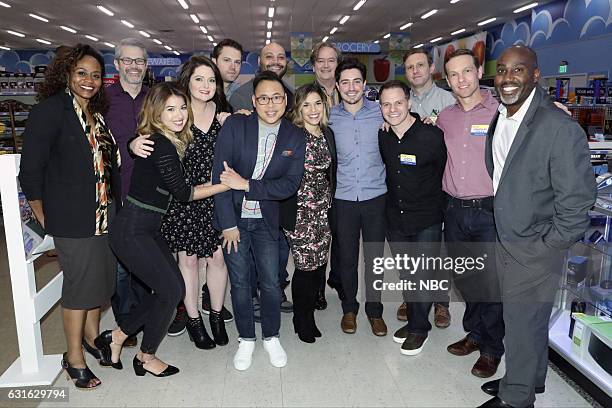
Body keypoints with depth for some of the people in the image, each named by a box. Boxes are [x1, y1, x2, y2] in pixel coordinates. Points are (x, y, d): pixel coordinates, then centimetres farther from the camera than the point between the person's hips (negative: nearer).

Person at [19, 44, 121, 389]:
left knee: (101, 278, 15)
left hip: (105, 213, 7)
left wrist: (117, 204, 10)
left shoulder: (98, 113, 11)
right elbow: (31, 170, -10)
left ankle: (92, 334, 37)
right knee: (79, 285, 2)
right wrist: (43, 217, -6)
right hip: (72, 218, -7)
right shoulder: (50, 111, -10)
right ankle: (74, 357, 20)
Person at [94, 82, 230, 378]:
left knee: (171, 288, 12)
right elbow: (183, 192, -16)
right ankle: (146, 357, 21)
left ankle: (115, 337, 26)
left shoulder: (171, 140, 7)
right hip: (132, 231, -9)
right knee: (172, 291, -1)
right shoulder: (161, 145, -21)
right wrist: (226, 185, -10)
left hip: (148, 229, 9)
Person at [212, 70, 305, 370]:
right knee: (240, 282, 8)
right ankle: (246, 339, 28)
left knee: (271, 282, 6)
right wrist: (228, 223, -14)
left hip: (266, 220, 1)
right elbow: (220, 175, -12)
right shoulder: (235, 125, -10)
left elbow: (290, 185, -11)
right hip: (234, 217, -1)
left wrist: (246, 185, -20)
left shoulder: (295, 138, -3)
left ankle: (271, 337, 29)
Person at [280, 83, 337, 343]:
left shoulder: (328, 134, 9)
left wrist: (331, 206, 15)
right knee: (306, 266, -1)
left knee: (320, 265, 9)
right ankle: (302, 321, 23)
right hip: (300, 211, -6)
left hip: (324, 210, 6)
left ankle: (309, 314, 31)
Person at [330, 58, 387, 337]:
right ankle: (349, 308, 29)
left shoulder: (380, 113, 1)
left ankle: (374, 309, 26)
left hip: (375, 196, 0)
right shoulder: (330, 117, 2)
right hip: (343, 199, 1)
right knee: (347, 257, 10)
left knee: (375, 257, 8)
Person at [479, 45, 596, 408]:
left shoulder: (561, 129, -22)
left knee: (523, 323, 9)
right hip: (505, 241, 7)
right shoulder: (499, 117, 2)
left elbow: (577, 201, -19)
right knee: (529, 319, 23)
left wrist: (546, 248, -14)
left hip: (534, 251, -7)